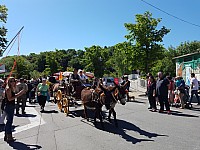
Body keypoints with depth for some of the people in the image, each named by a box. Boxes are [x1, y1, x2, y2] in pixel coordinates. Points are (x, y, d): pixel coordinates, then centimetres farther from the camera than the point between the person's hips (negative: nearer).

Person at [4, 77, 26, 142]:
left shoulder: (11, 88, 13)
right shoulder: (8, 89, -14)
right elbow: (9, 98, -20)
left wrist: (20, 93, 11)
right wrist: (18, 94, -20)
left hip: (11, 107, 10)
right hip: (9, 107, -10)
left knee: (8, 122, 16)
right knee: (9, 121, -4)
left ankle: (6, 136, 26)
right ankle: (9, 137, 3)